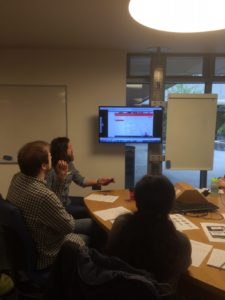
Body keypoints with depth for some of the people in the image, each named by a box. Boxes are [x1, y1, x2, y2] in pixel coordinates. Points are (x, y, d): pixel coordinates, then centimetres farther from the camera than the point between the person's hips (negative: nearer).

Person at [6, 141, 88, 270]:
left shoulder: (17, 179, -14)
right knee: (85, 238, 18)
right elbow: (69, 226, -22)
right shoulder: (44, 196, -40)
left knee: (78, 228, 25)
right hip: (42, 255, -7)